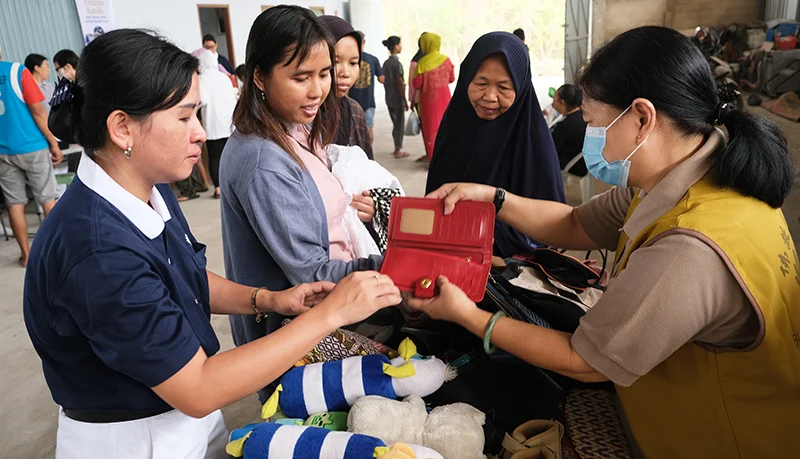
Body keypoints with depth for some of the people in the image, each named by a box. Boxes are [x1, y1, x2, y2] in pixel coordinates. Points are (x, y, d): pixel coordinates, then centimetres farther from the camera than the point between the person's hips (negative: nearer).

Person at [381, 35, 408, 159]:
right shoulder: (397, 63, -14)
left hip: (388, 97, 8)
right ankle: (398, 150, 5)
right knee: (400, 123, 1)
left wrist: (388, 93, 18)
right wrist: (405, 100, -11)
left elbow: (385, 81, 12)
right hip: (397, 97, -7)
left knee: (395, 123, 16)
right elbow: (400, 83, -16)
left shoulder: (386, 63, 9)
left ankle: (397, 148, 23)